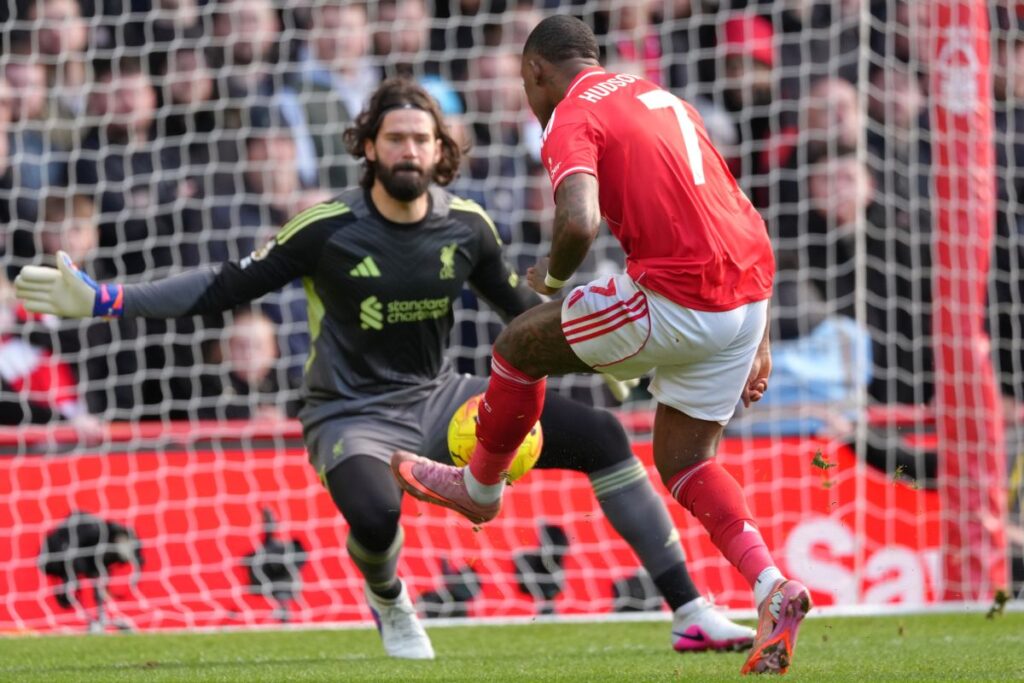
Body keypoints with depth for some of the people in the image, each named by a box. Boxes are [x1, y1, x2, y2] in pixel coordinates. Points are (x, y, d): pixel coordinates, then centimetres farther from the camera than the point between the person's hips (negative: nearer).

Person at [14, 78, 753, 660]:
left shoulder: (467, 226, -4)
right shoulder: (328, 230, -15)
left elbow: (519, 305, 13)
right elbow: (226, 287, -9)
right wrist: (101, 299, -15)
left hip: (440, 400, 4)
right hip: (353, 414, -4)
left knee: (603, 437, -10)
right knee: (376, 513, -39)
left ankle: (691, 614, -3)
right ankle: (388, 600, 2)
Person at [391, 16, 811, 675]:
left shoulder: (572, 119, -3)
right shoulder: (660, 97, 23)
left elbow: (579, 223, -23)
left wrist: (551, 275, 0)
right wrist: (759, 341, 27)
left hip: (673, 300, -8)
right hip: (748, 297, 8)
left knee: (520, 346, 14)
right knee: (683, 458, 20)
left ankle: (480, 485, 36)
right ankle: (772, 589, 0)